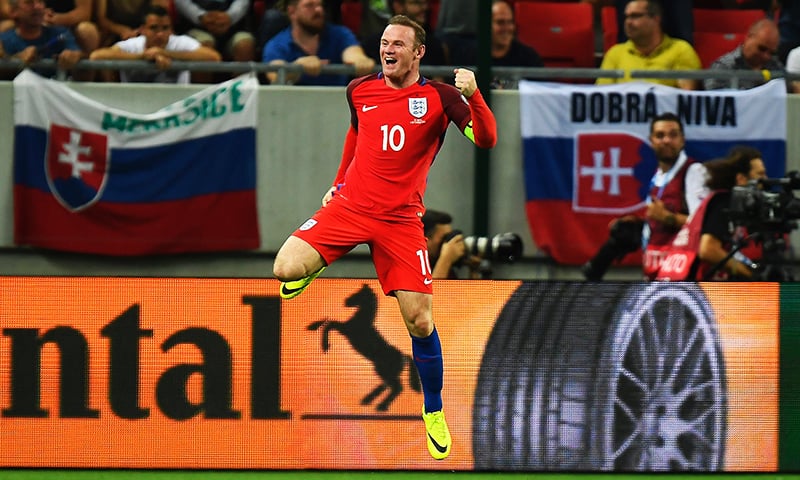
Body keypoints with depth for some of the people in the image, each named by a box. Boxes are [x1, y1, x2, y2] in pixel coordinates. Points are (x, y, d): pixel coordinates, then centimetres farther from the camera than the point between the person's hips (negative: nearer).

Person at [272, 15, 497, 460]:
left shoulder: (440, 97, -6)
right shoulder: (359, 90, 5)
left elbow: (486, 140, -18)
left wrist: (474, 95, -34)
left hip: (401, 219, -2)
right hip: (350, 205, 2)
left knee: (420, 320, -7)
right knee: (286, 268, -20)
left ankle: (434, 412, 14)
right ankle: (315, 266, 19)